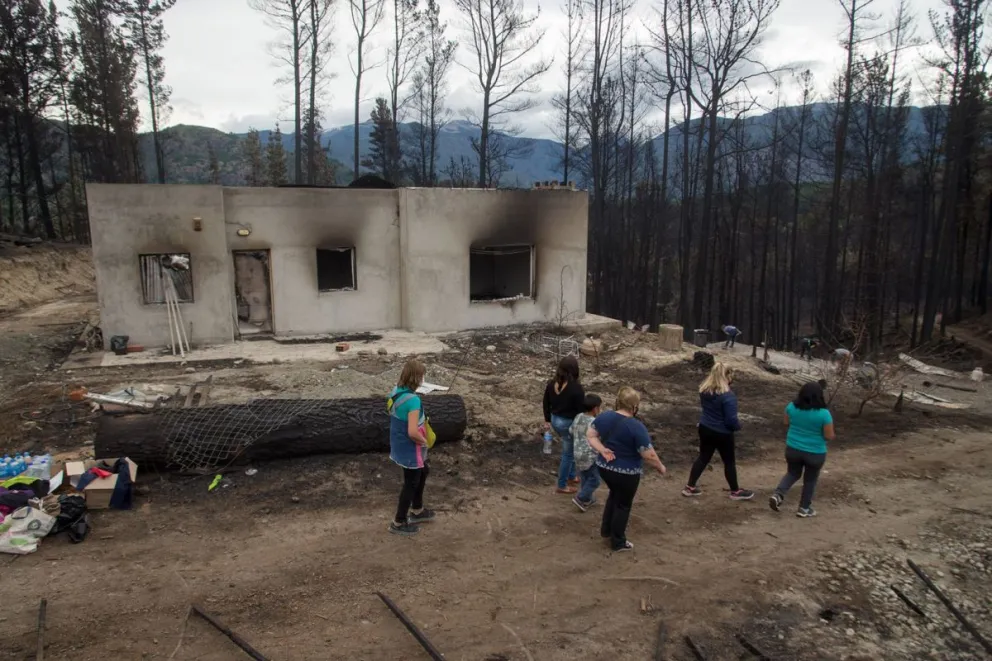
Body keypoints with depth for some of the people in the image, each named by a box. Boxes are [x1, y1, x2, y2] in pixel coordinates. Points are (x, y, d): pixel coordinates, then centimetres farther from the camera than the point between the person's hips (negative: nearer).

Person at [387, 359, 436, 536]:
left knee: (423, 471, 28)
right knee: (411, 483, 11)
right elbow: (413, 432, -34)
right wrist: (424, 441, -14)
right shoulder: (413, 400, -30)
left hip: (398, 445, 9)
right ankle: (399, 523, 27)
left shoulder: (395, 392, -3)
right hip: (410, 449, -9)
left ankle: (417, 511, 43)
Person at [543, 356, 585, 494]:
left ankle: (571, 476, 42)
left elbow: (546, 403, 6)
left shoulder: (552, 384, -4)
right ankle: (562, 486, 23)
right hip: (569, 423, -7)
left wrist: (547, 420, 19)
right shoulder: (576, 388, -24)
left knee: (571, 450, 28)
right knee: (568, 454, 11)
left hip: (555, 420, 7)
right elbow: (581, 410, -18)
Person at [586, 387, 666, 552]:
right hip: (626, 473, -6)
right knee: (623, 504, 13)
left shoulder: (604, 416, -5)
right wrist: (660, 467, -4)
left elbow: (590, 435, 1)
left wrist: (602, 450, -7)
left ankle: (606, 530, 41)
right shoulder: (636, 427, -25)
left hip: (604, 467, 6)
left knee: (614, 495, 29)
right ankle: (618, 542, 28)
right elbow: (649, 455, -20)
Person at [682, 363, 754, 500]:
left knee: (703, 458, 18)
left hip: (705, 429, 6)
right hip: (722, 433, -6)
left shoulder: (704, 390, -3)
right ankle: (735, 491, 29)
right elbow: (731, 420, -22)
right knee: (729, 461, 13)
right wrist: (738, 425, -3)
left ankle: (689, 487, 21)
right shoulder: (727, 395, -25)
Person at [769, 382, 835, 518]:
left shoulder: (792, 407, -8)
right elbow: (829, 436, -13)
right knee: (810, 480, 15)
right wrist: (832, 435, 8)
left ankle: (777, 495, 5)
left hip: (792, 449, 3)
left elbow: (786, 422, 9)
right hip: (815, 453, -3)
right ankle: (804, 508, 26)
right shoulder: (824, 413, -20)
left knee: (793, 473, 23)